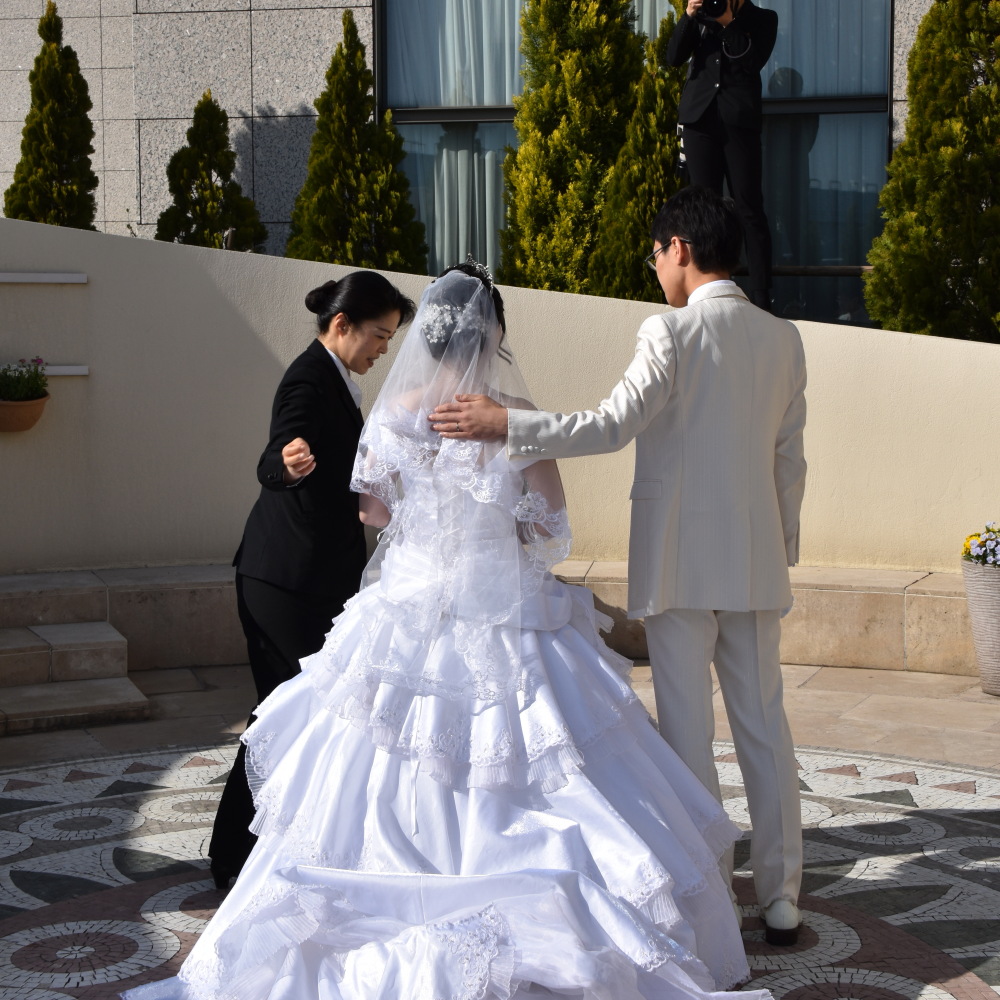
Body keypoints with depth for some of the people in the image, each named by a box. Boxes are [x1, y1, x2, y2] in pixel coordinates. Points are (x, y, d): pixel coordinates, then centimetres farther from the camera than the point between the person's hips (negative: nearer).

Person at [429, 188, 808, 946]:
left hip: (680, 563, -6)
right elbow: (790, 461, 12)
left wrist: (504, 424, -17)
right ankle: (781, 899, 16)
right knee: (764, 727, 11)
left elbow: (613, 425, -20)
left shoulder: (674, 333, -12)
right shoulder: (783, 340, 7)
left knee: (688, 733, 2)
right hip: (756, 561, 6)